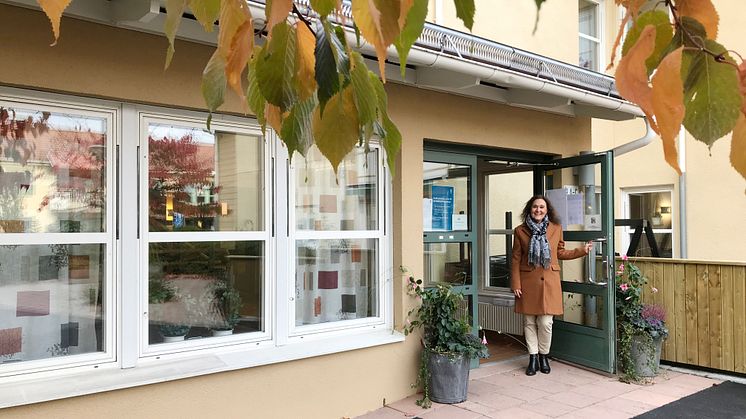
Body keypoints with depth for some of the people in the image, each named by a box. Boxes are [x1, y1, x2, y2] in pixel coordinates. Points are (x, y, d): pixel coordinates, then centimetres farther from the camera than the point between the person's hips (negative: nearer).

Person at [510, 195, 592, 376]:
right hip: (528, 282, 0)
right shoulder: (520, 231, 0)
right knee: (529, 321, 6)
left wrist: (582, 250, 5)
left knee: (545, 322, -2)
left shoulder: (556, 229, 4)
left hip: (549, 281, 1)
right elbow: (516, 259, 1)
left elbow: (561, 252, 17)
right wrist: (515, 284, -4)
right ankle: (533, 357, 19)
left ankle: (543, 356, 19)